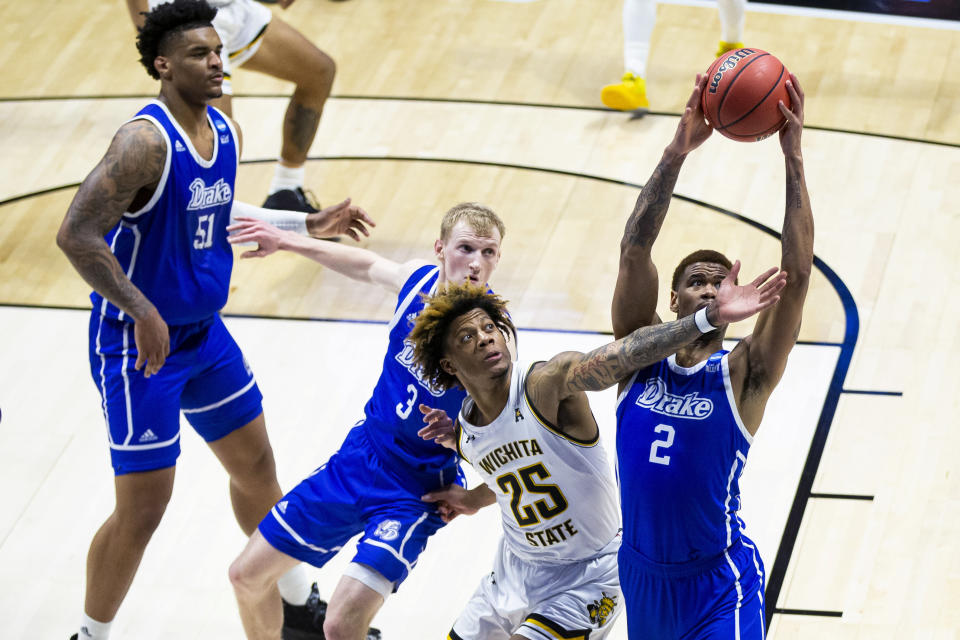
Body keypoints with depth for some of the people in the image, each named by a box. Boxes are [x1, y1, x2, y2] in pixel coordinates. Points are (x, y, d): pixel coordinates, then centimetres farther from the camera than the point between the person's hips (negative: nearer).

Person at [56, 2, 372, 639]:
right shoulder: (145, 141, -25)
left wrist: (307, 224, 14)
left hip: (205, 333, 9)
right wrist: (142, 312, -29)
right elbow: (76, 235, -28)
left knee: (257, 466, 20)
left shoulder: (226, 131, 3)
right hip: (139, 344, -9)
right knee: (144, 508, -4)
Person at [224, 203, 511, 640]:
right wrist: (286, 241, 21)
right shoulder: (416, 278, -7)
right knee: (248, 574, 12)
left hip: (416, 490, -6)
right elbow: (368, 265, 17)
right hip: (360, 456, 6)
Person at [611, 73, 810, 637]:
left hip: (717, 582, -4)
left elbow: (797, 275, -18)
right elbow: (635, 249, -12)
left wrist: (793, 156, -22)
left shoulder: (743, 375, -8)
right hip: (641, 570, 4)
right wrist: (679, 150, -19)